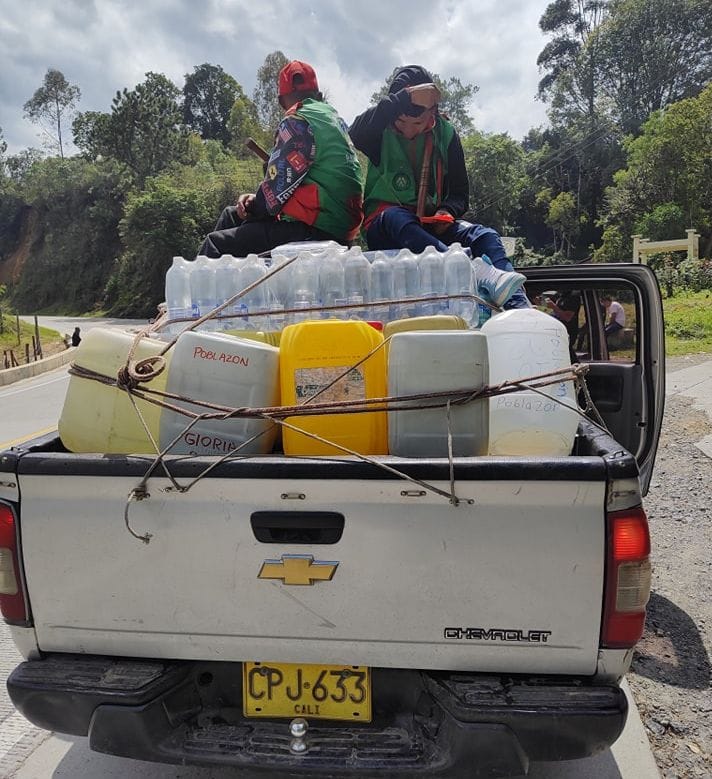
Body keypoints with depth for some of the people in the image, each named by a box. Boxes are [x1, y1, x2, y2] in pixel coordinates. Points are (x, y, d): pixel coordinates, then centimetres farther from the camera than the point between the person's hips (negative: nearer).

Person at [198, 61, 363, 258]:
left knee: (216, 243, -9)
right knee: (231, 215, 22)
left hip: (312, 231, -10)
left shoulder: (298, 120, -10)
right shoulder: (335, 118, 20)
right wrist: (255, 201, 10)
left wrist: (254, 206, 5)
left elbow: (278, 182, -15)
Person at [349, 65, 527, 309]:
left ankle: (518, 308, -42)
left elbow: (460, 191, 13)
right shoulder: (382, 131, 0)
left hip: (432, 226, 3)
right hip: (384, 227, -3)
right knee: (396, 218, -38)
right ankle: (474, 273, -57)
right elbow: (356, 133, -26)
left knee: (485, 235, -23)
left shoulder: (446, 134, 8)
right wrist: (405, 98, -29)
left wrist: (448, 211, -11)